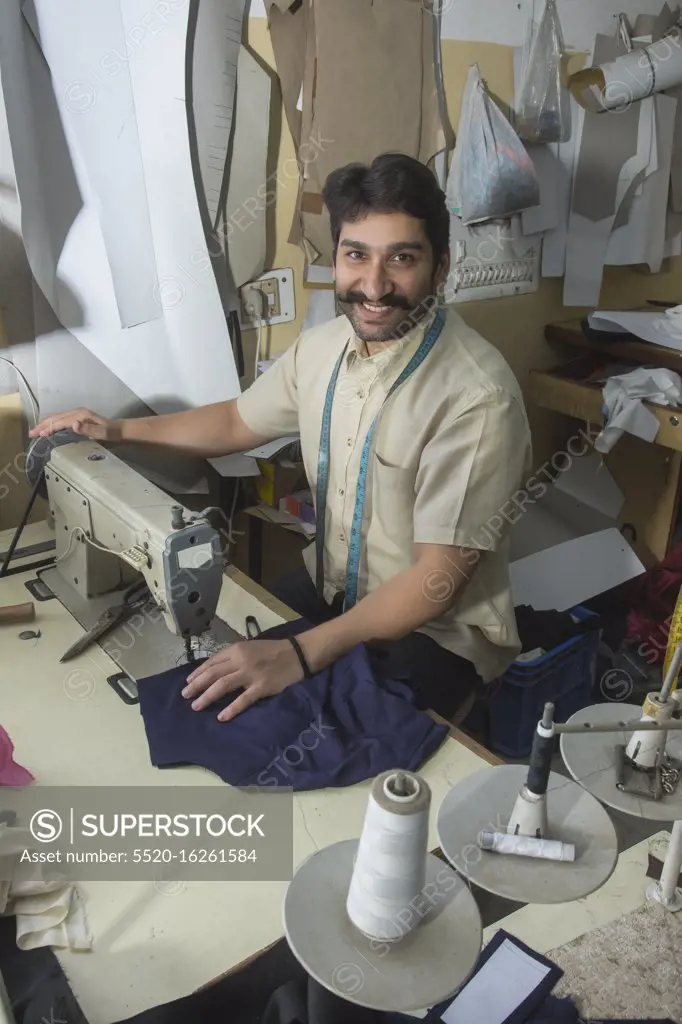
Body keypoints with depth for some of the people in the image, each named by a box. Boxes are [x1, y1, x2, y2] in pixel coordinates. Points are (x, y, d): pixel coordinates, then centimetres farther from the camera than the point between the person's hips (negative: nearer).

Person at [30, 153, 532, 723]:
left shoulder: (476, 397, -27)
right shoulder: (325, 346, -4)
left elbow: (438, 579, -26)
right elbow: (238, 423, 14)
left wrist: (301, 655, -33)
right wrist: (117, 431, 6)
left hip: (437, 632, -6)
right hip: (330, 590, 6)